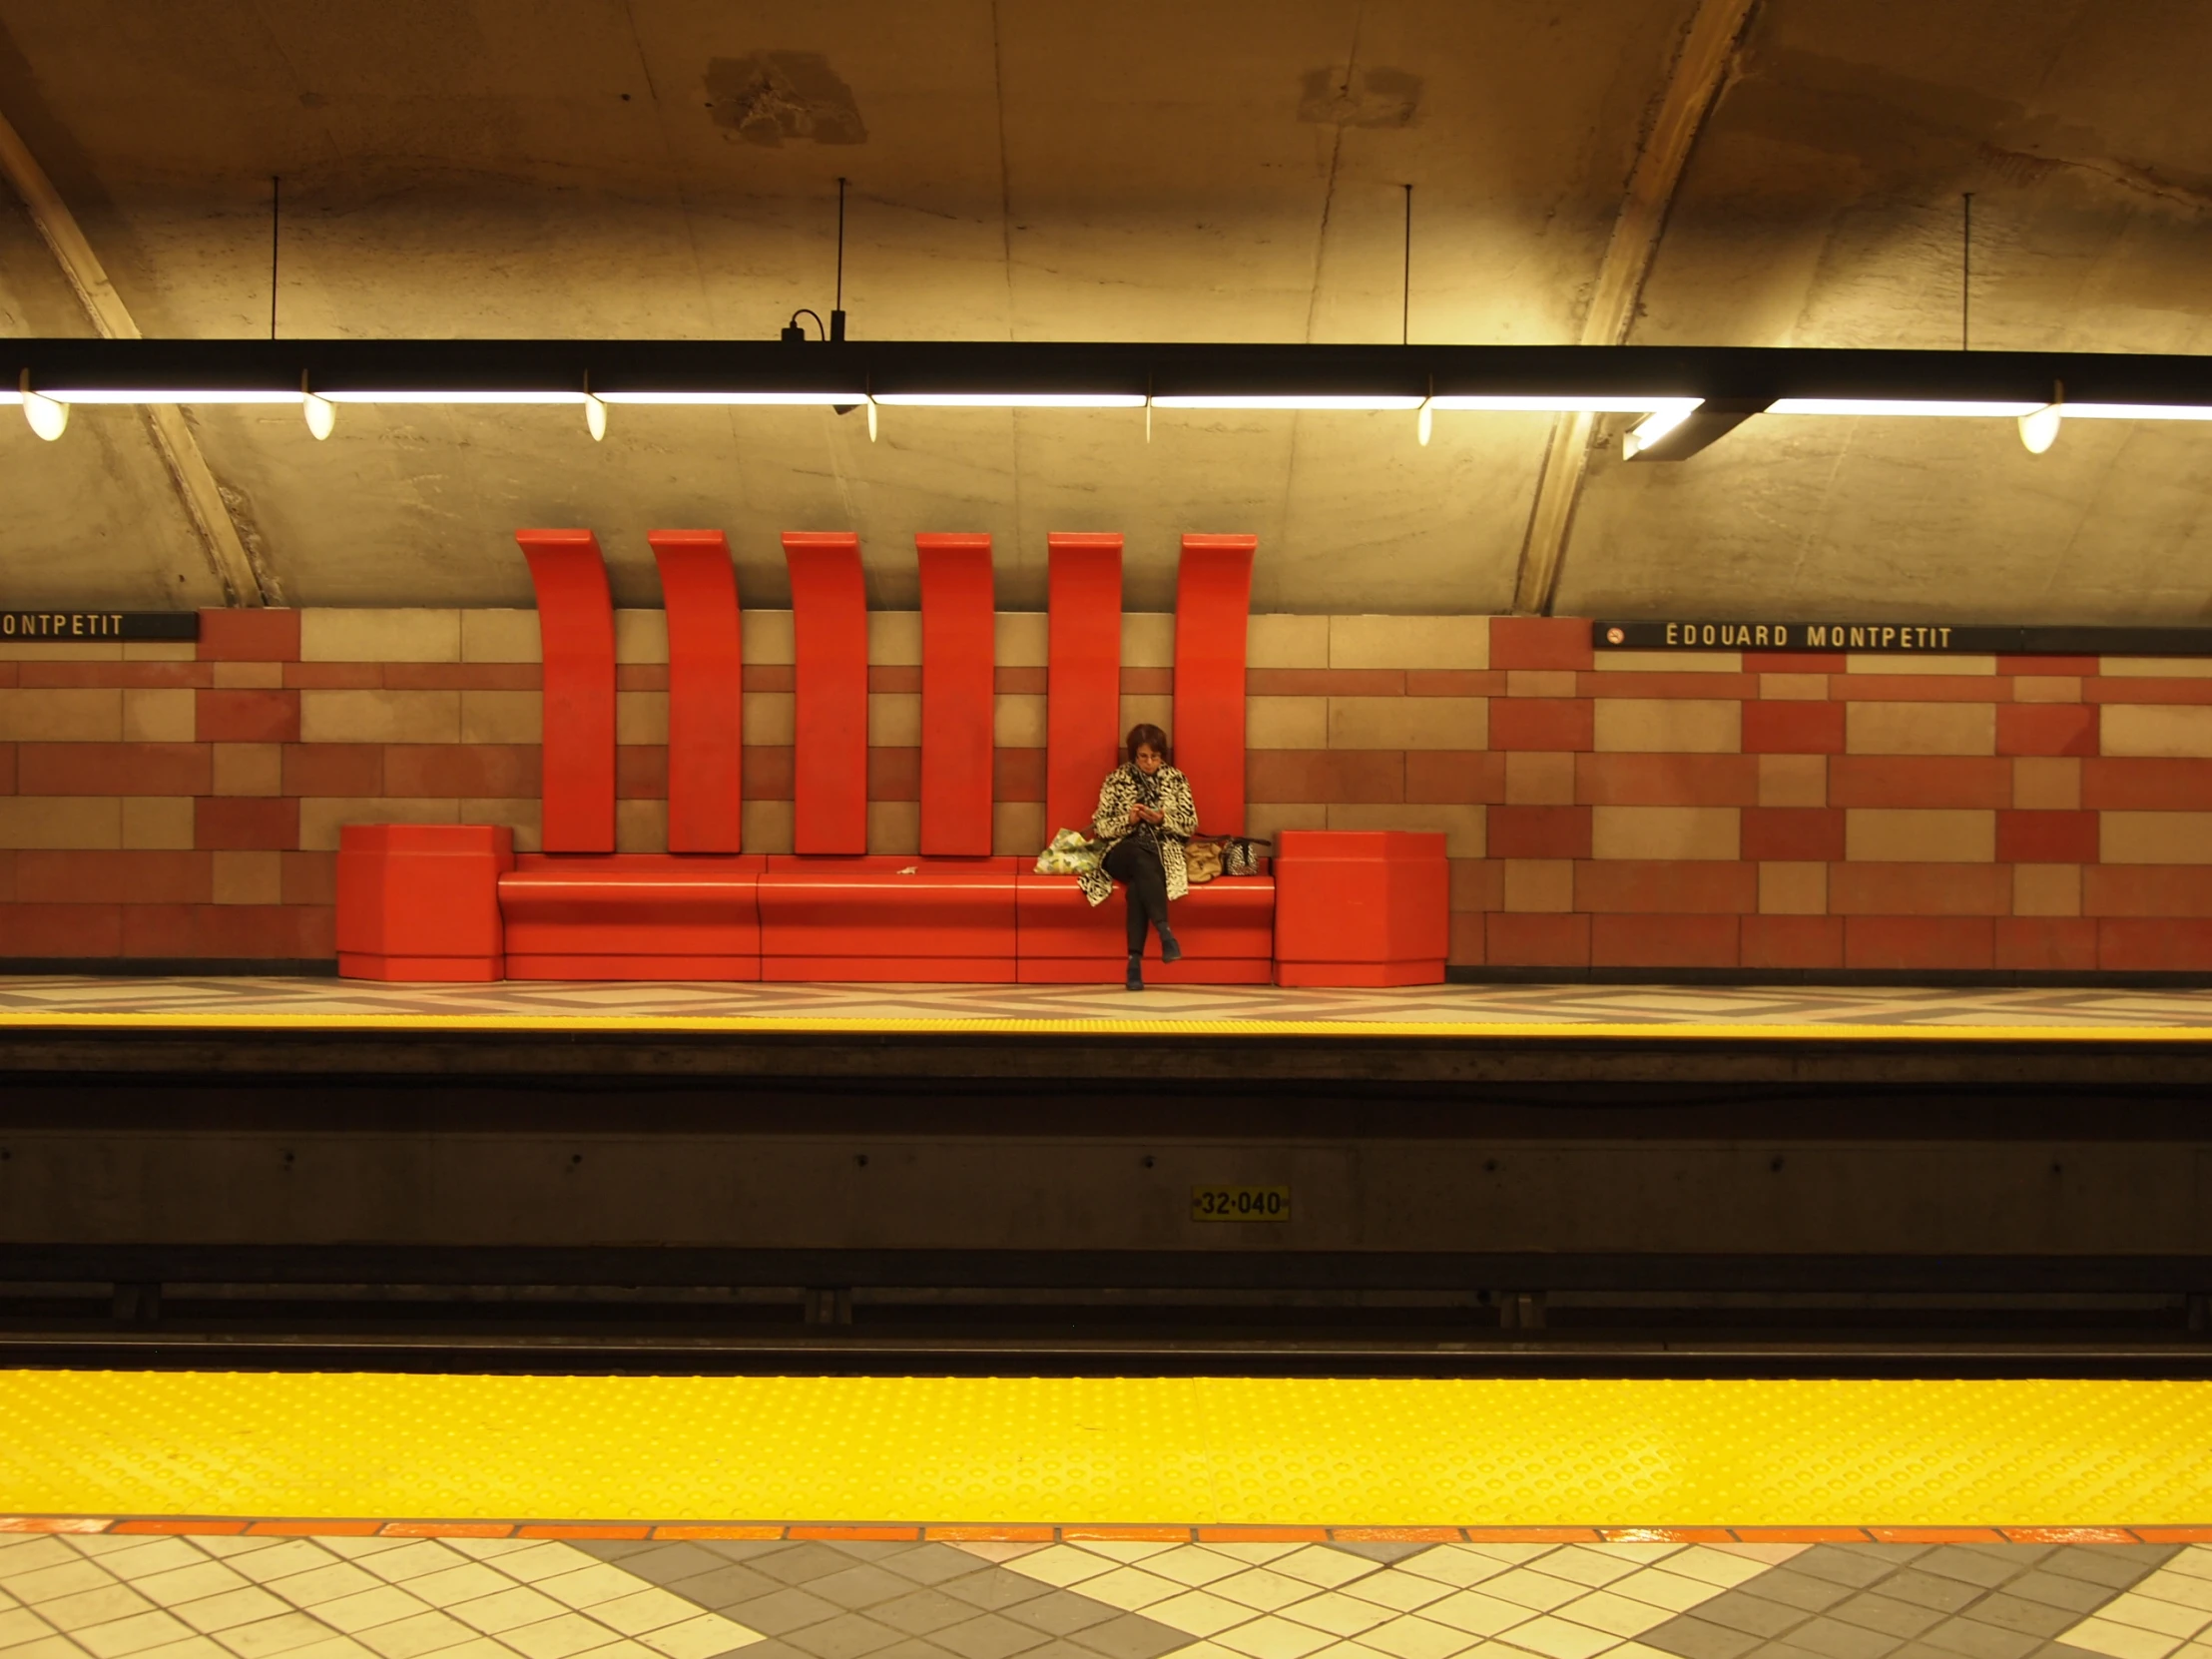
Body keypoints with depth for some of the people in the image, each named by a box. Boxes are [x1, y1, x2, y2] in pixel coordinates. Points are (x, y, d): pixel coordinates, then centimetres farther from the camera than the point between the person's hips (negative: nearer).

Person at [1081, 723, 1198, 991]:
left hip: (1164, 854, 0)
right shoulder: (1115, 780, 8)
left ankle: (1135, 959, -43)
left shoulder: (1176, 779, 10)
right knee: (1141, 855, -40)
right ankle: (1164, 930, -50)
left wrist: (1162, 820, -11)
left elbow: (1190, 826, 8)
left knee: (1139, 880, -37)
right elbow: (1101, 827, 6)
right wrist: (1128, 820, -13)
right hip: (1123, 853, 0)